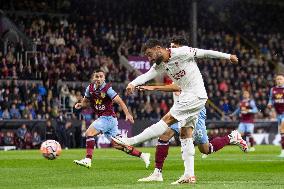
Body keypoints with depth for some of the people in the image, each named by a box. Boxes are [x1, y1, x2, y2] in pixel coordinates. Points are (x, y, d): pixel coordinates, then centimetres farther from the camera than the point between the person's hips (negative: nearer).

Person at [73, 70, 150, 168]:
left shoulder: (107, 89, -14)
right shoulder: (90, 88, 5)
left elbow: (119, 101, -18)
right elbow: (86, 101, 20)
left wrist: (127, 114, -28)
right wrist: (81, 104, -2)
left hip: (108, 118, -7)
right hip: (102, 118, 7)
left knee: (89, 132, -19)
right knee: (116, 144, 8)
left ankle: (88, 160, -19)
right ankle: (142, 155, 16)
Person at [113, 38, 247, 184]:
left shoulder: (182, 52, -13)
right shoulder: (160, 66, 8)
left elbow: (205, 53, -5)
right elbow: (146, 76, -7)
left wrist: (228, 56, 4)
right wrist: (133, 83, -28)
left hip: (196, 96, -9)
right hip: (186, 97, 9)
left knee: (167, 119, -13)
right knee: (185, 135, 5)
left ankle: (131, 141, -15)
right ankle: (189, 175, 5)